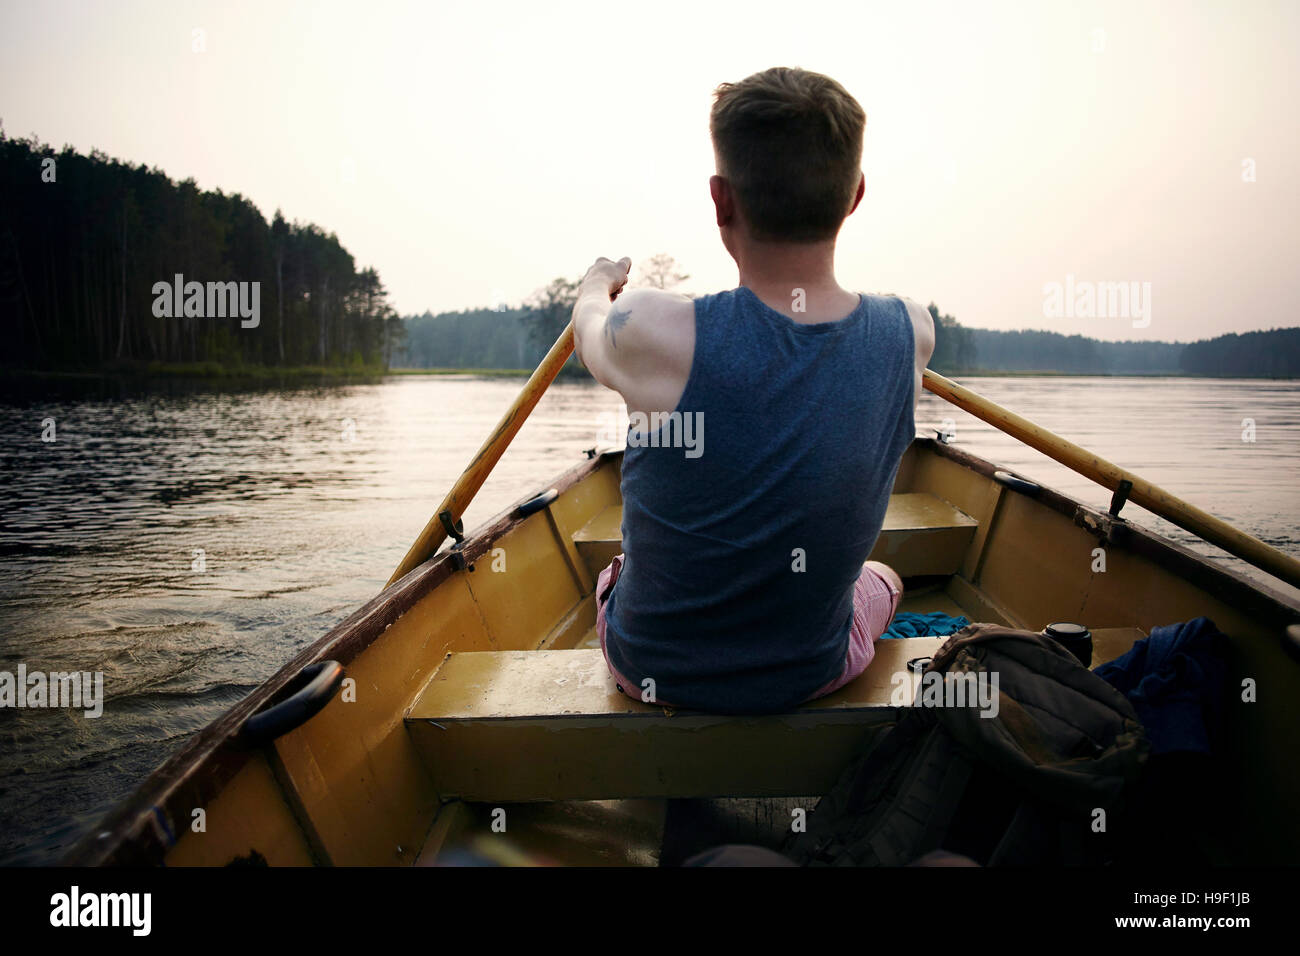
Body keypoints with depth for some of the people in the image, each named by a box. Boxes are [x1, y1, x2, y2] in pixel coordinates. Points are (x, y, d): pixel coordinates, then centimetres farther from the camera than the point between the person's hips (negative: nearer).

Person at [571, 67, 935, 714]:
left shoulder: (652, 334, -29)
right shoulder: (911, 335, -20)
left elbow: (588, 328, -2)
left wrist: (599, 283, 22)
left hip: (649, 672, -1)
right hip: (812, 677, 2)